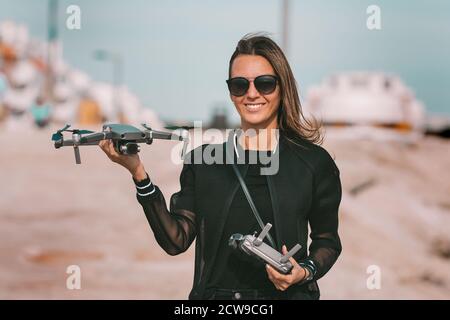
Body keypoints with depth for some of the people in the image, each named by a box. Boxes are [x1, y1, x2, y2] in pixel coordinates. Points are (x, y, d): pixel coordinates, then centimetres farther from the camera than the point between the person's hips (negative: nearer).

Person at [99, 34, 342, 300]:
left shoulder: (314, 162, 0)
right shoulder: (202, 161, 4)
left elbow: (327, 240, 8)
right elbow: (177, 241, -4)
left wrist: (306, 271, -10)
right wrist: (139, 174, -10)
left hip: (285, 294, -4)